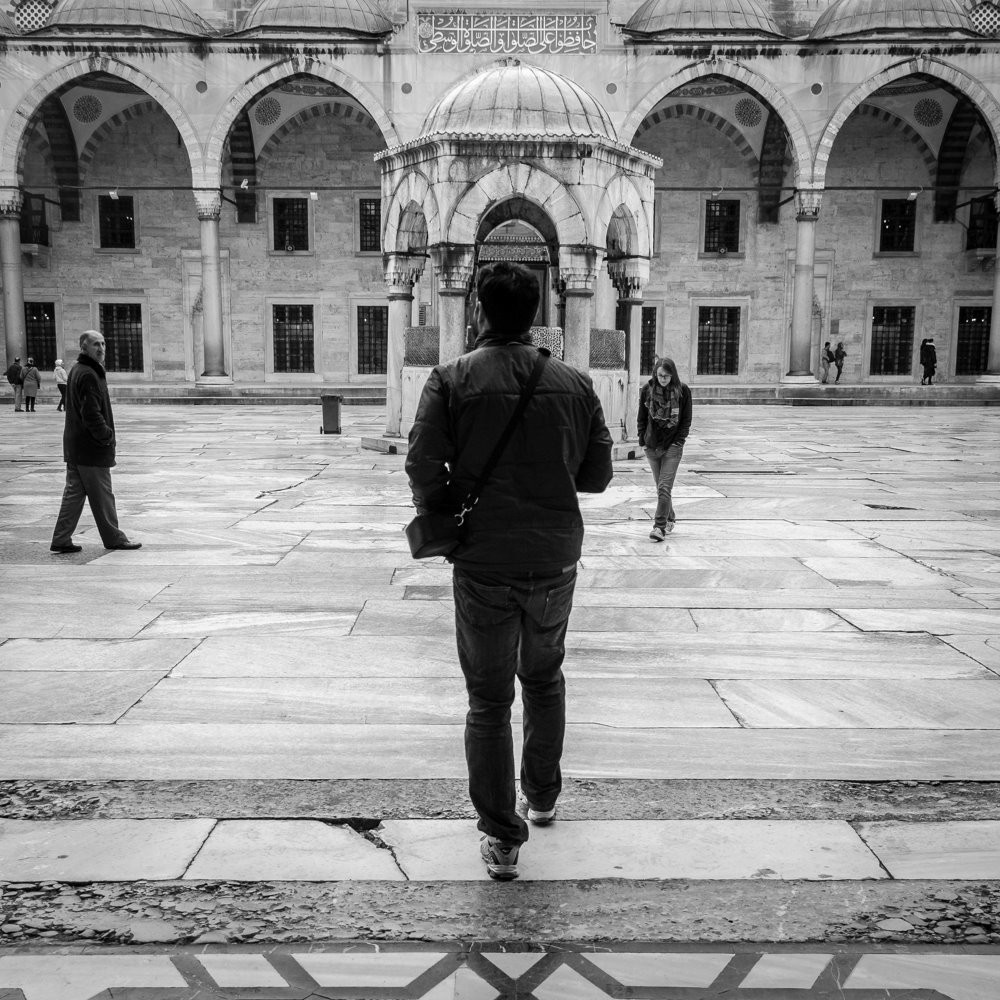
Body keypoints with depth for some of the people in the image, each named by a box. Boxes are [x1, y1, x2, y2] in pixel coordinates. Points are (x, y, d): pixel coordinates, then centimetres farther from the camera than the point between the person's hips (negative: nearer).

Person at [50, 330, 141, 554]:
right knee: (102, 496, 2)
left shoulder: (76, 370, 15)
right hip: (92, 448, -10)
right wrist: (107, 436, -14)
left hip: (74, 445, 10)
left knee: (74, 493, 12)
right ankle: (113, 538, 13)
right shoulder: (88, 375, -18)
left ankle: (61, 540, 14)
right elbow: (91, 413, -24)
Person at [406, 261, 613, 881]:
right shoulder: (575, 384, 0)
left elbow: (424, 467, -15)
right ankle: (542, 797, 40)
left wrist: (438, 518, 4)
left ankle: (501, 839, 15)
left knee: (488, 702, 9)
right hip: (556, 561, 3)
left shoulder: (452, 381, -8)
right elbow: (598, 475, 3)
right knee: (544, 679, 25)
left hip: (483, 564, -3)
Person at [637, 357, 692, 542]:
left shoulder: (682, 390, -4)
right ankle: (669, 519, 30)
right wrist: (643, 440, 3)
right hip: (652, 445, 3)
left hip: (672, 445, -3)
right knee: (660, 486, 12)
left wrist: (679, 441, -6)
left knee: (665, 487, -11)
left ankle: (660, 526, -11)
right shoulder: (647, 389, 0)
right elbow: (641, 417, 8)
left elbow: (686, 419, 2)